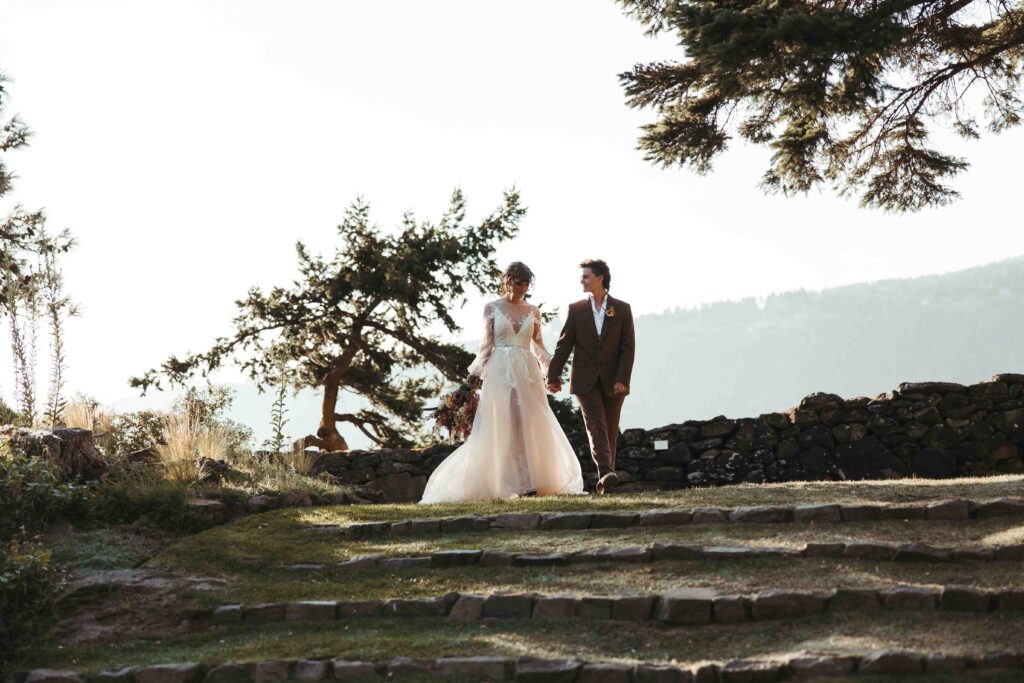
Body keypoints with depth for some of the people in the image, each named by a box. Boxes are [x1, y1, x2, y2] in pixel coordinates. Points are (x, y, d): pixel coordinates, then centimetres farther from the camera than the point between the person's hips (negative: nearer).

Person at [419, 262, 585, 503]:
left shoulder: (532, 311, 12)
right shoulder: (492, 308, 5)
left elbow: (539, 346, 13)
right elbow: (487, 344, 3)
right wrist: (476, 373, -5)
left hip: (528, 372, 3)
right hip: (500, 371, -3)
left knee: (530, 425, -1)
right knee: (500, 426, -5)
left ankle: (530, 480, 2)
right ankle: (505, 482, -4)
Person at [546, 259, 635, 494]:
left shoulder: (622, 309, 3)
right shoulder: (576, 309, 6)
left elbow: (628, 347, -2)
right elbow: (564, 345, 5)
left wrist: (622, 378, -12)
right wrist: (553, 376, -1)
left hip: (613, 381, 1)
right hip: (585, 380, 0)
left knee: (610, 430, 4)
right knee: (596, 426, -15)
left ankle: (604, 480, 10)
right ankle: (606, 472, -28)